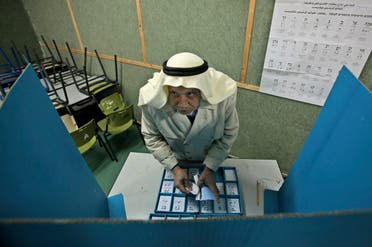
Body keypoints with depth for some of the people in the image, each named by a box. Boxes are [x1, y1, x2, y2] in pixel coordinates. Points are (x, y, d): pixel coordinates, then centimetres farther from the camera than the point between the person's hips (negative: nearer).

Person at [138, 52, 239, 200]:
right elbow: (152, 136, -15)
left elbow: (228, 134, -16)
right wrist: (175, 168, -21)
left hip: (213, 160, 1)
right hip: (175, 161, 0)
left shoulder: (224, 95, -35)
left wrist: (210, 168, -20)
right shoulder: (152, 99, -34)